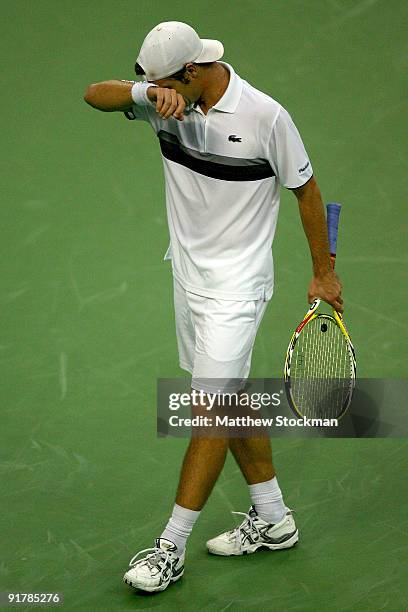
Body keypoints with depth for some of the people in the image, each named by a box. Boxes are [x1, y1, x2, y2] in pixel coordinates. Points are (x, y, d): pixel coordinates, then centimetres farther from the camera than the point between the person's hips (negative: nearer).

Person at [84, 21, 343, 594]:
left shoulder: (265, 116, -17)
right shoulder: (168, 101, -3)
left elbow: (306, 190, -6)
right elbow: (97, 94, -11)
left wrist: (324, 271, 0)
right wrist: (152, 94, -31)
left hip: (237, 285, -7)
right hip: (189, 279, 7)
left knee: (211, 410, -5)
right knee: (231, 401, 15)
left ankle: (171, 549, 1)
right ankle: (273, 519, 30)